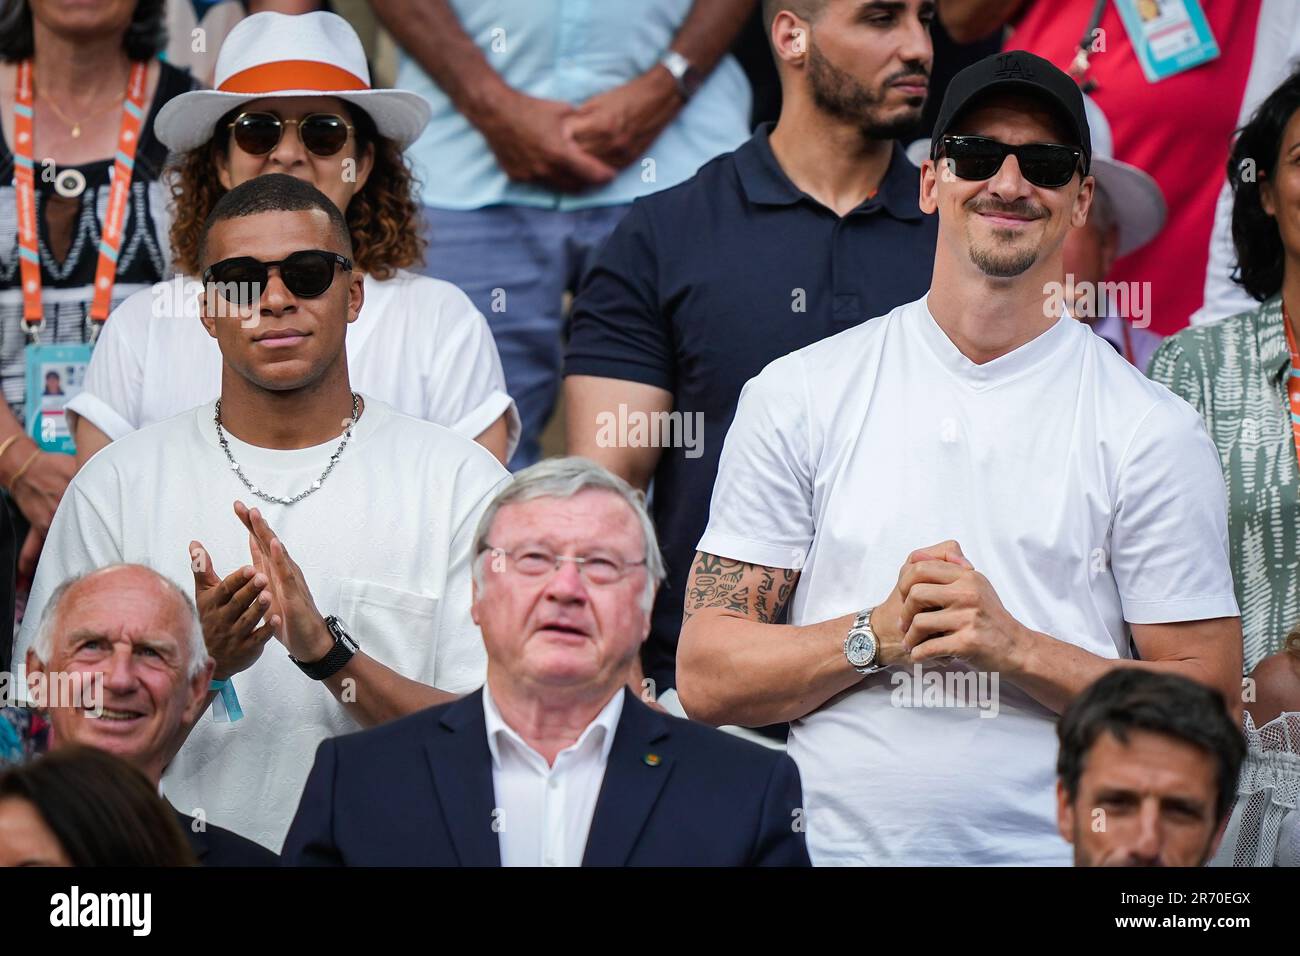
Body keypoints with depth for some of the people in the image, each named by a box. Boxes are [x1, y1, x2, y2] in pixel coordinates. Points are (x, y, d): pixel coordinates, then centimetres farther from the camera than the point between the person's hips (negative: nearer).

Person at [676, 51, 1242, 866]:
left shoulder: (1154, 432, 3)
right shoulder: (799, 397, 6)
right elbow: (707, 677, 3)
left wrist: (1016, 648, -11)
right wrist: (879, 637, -11)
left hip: (1056, 847, -2)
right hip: (839, 844, 2)